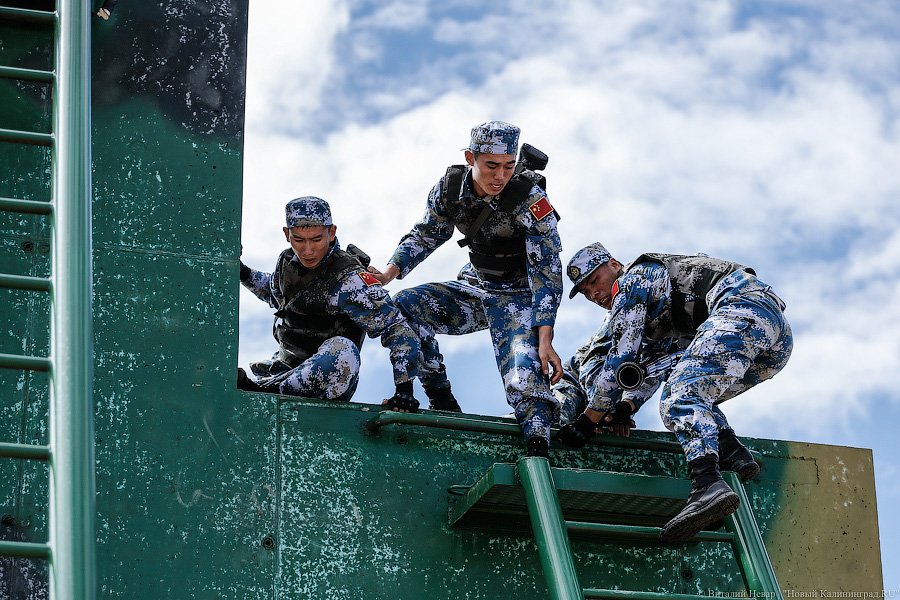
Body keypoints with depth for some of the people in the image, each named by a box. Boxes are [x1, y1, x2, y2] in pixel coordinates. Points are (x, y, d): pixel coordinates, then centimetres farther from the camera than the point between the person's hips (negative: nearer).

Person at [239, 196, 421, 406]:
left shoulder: (349, 280, -19)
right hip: (285, 367, 7)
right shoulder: (287, 261, 2)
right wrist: (242, 273, 15)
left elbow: (399, 329, -21)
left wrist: (404, 389, -30)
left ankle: (264, 389, -32)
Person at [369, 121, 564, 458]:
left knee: (525, 377, -27)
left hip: (519, 297, -5)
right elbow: (425, 235, 7)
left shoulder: (529, 198, -24)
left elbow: (548, 273, -24)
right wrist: (389, 273, -11)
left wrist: (545, 341, -31)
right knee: (406, 305, -18)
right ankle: (443, 404, -12)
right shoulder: (450, 188, -11)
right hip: (474, 288, 5)